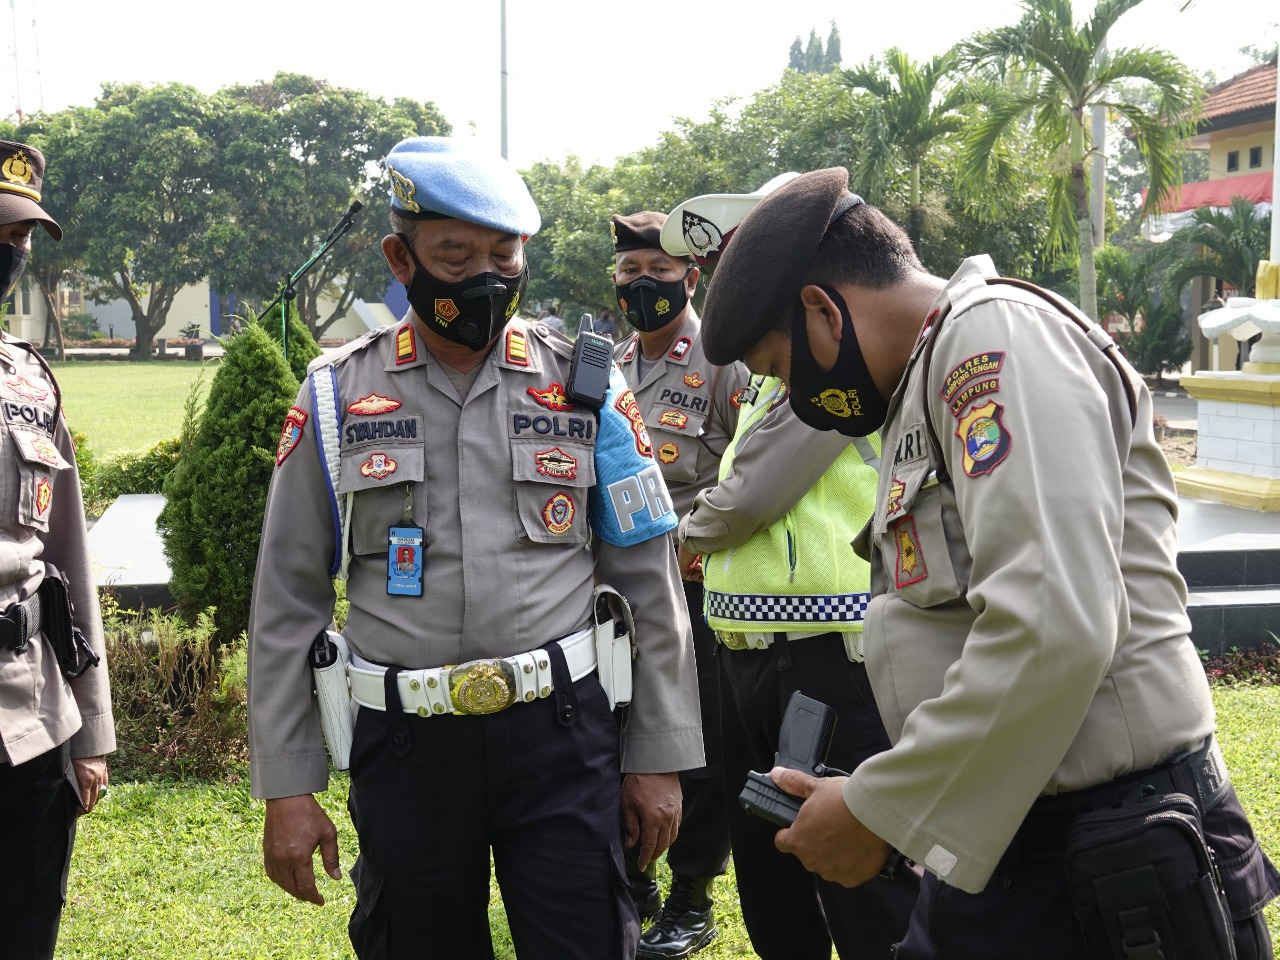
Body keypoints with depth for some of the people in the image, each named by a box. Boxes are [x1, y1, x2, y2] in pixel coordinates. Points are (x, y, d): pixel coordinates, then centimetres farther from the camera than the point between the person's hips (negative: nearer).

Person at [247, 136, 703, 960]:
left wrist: (660, 758, 3)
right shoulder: (337, 398, 2)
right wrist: (286, 787, 1)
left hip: (562, 736, 0)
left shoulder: (586, 390, 2)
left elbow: (651, 586, 5)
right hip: (405, 746, 1)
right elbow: (287, 603, 4)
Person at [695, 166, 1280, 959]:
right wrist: (883, 799, 10)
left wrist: (878, 810, -17)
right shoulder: (931, 380, 17)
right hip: (997, 853, 9)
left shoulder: (997, 333, -13)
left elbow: (1052, 628, -26)